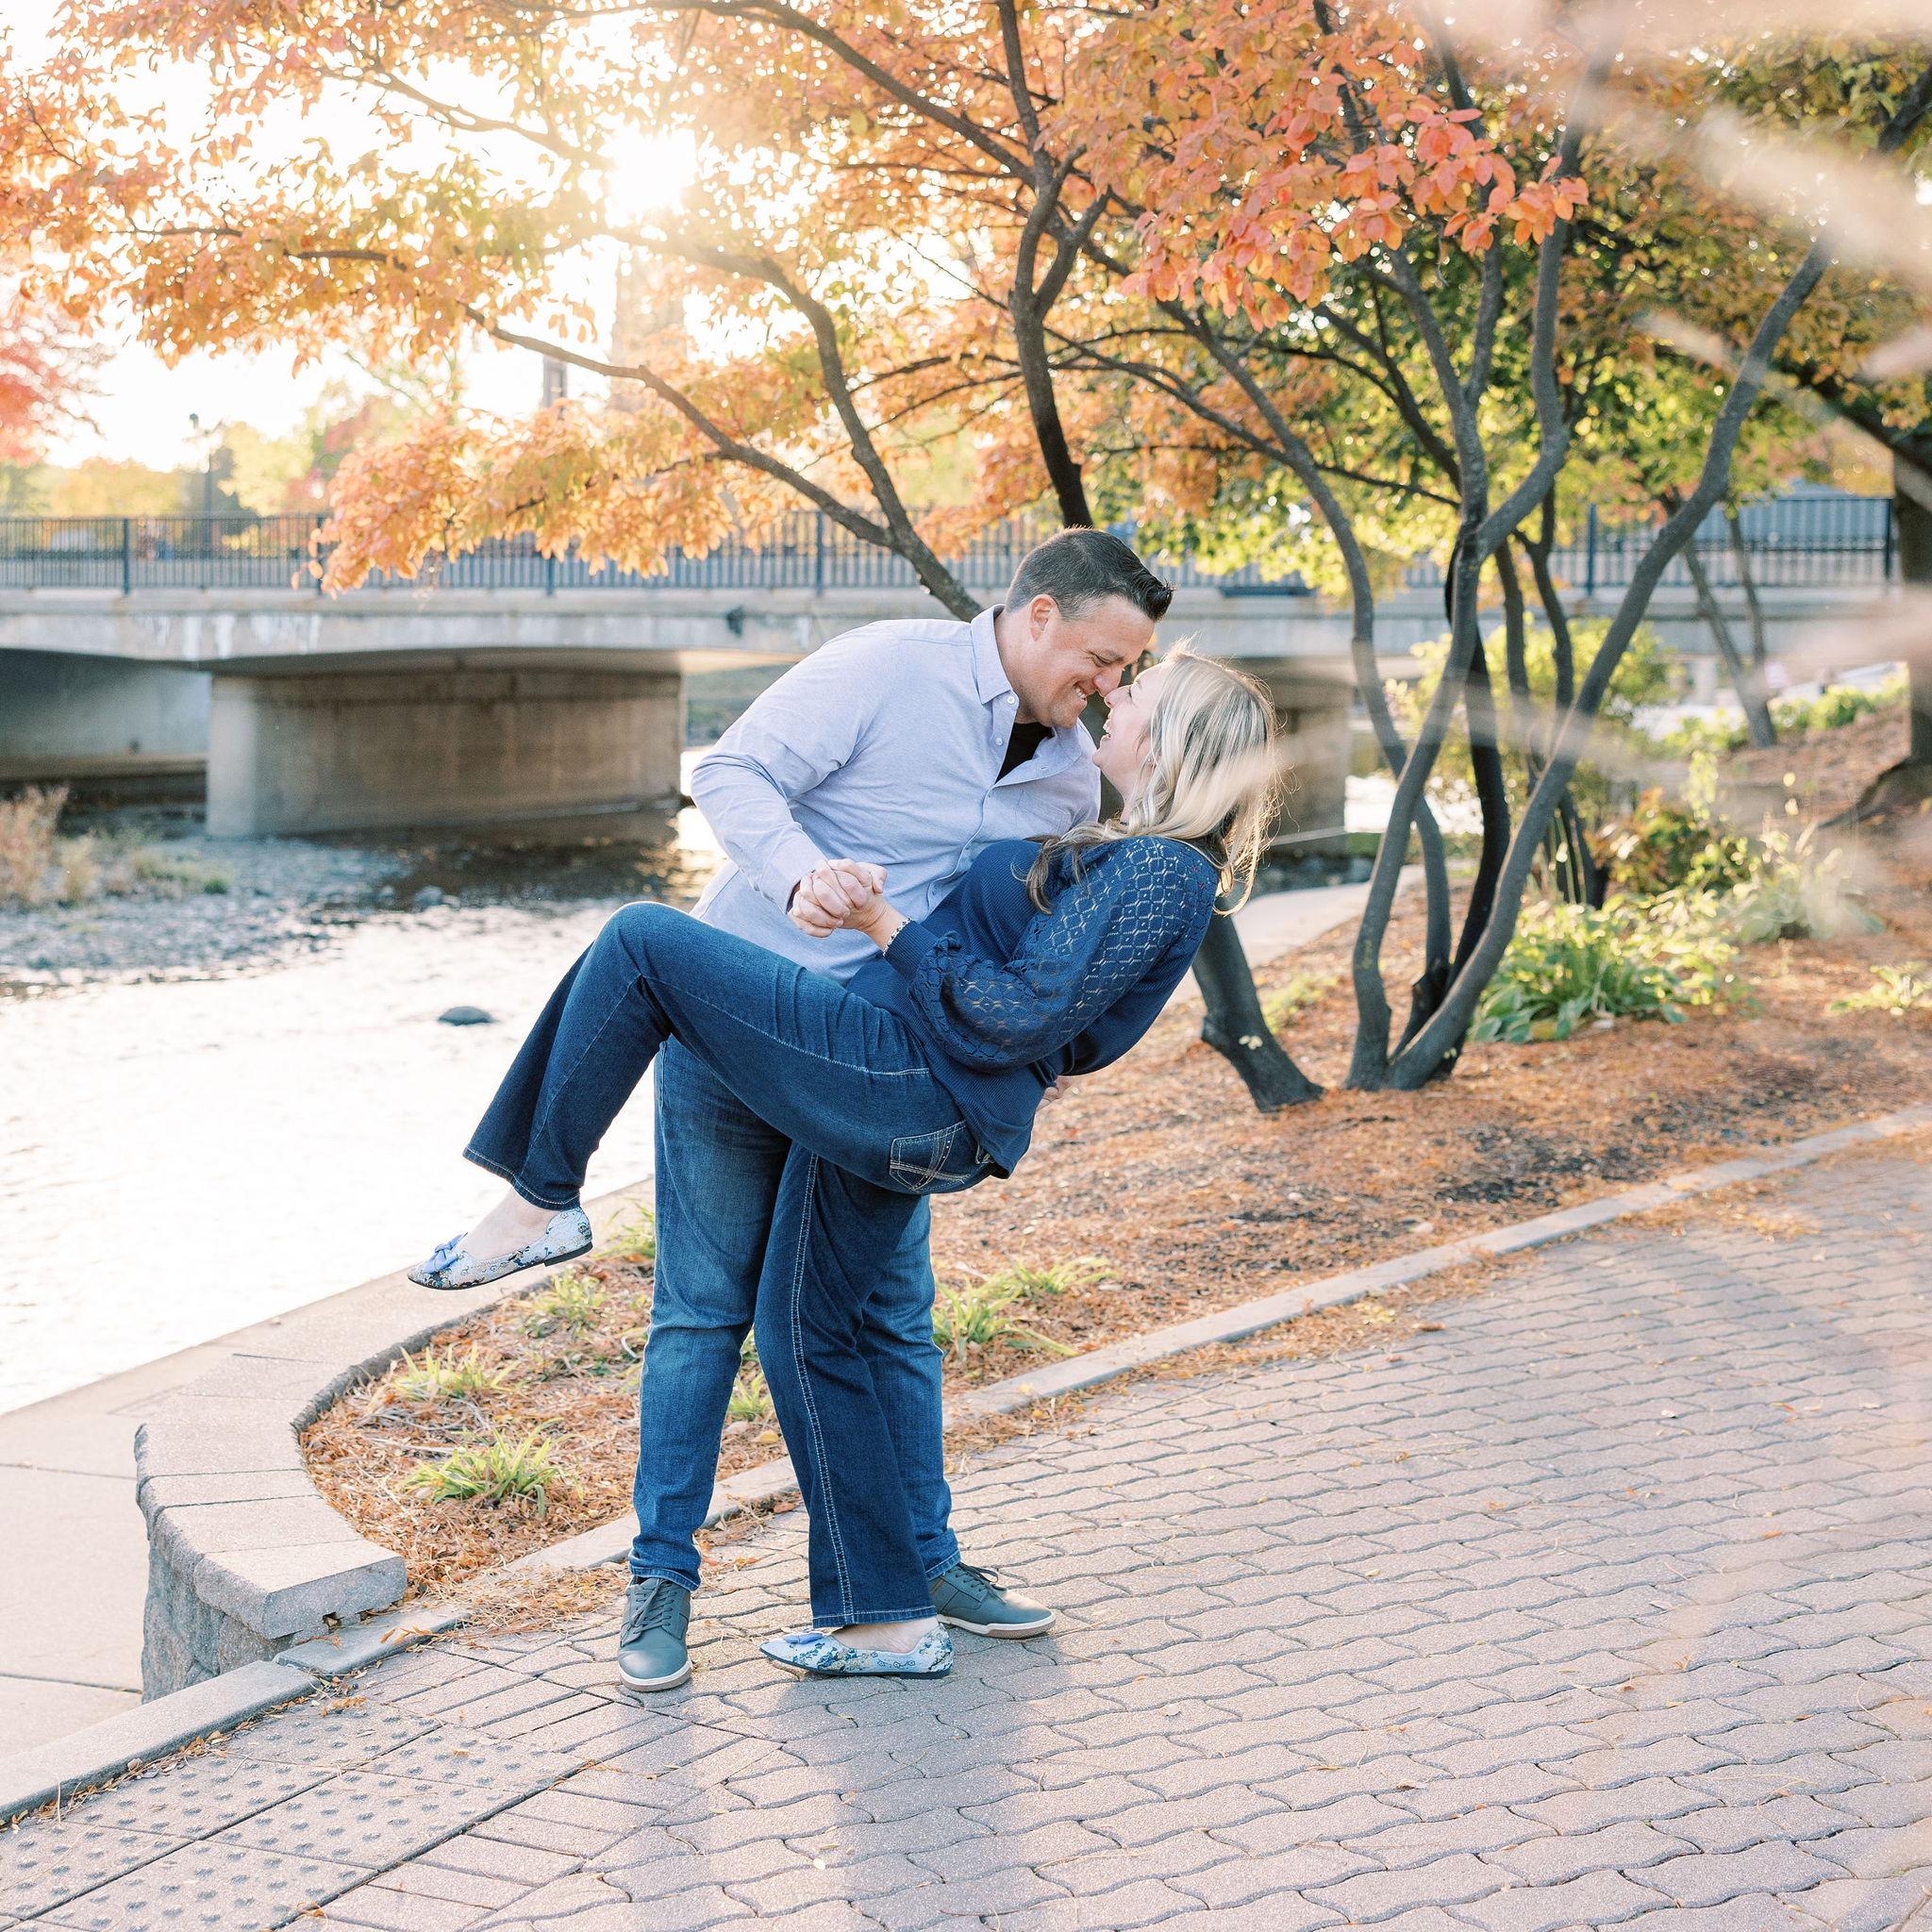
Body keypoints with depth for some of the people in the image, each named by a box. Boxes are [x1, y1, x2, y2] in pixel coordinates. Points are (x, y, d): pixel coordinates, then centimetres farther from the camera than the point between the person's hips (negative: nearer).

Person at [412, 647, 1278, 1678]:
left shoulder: (1156, 874, -14)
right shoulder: (1134, 857, 17)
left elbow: (1014, 1018, -20)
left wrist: (891, 929, -12)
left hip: (892, 1076, -11)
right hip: (904, 1123, 11)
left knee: (642, 942, -10)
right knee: (803, 1329, 18)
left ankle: (538, 1195, 0)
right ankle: (890, 1622, 21)